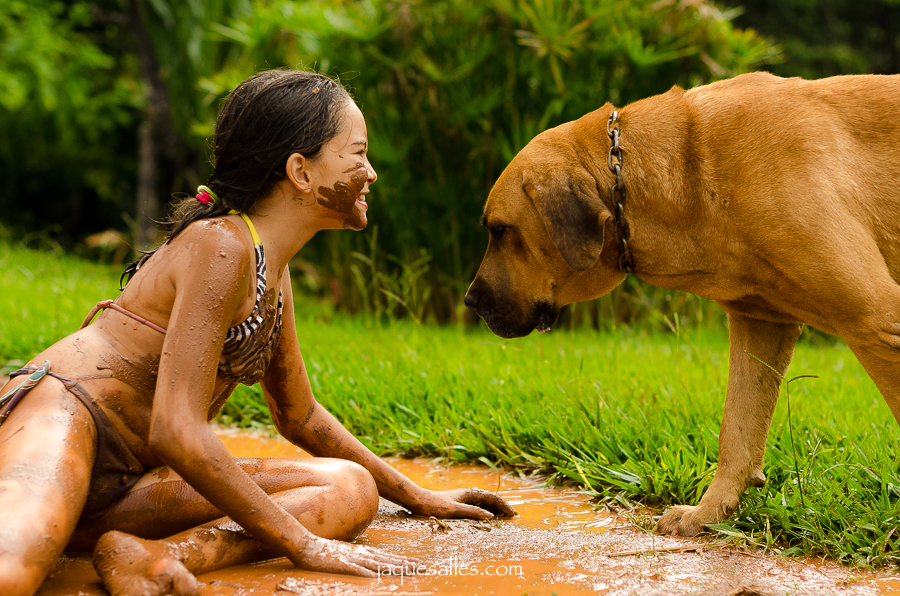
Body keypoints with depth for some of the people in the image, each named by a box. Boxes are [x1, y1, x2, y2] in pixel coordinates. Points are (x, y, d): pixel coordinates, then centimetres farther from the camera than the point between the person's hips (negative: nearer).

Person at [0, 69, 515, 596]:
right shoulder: (220, 246, -13)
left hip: (121, 483, 12)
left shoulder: (273, 273, 17)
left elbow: (300, 417, 31)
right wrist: (304, 544, -17)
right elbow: (176, 433, -21)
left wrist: (417, 497, 32)